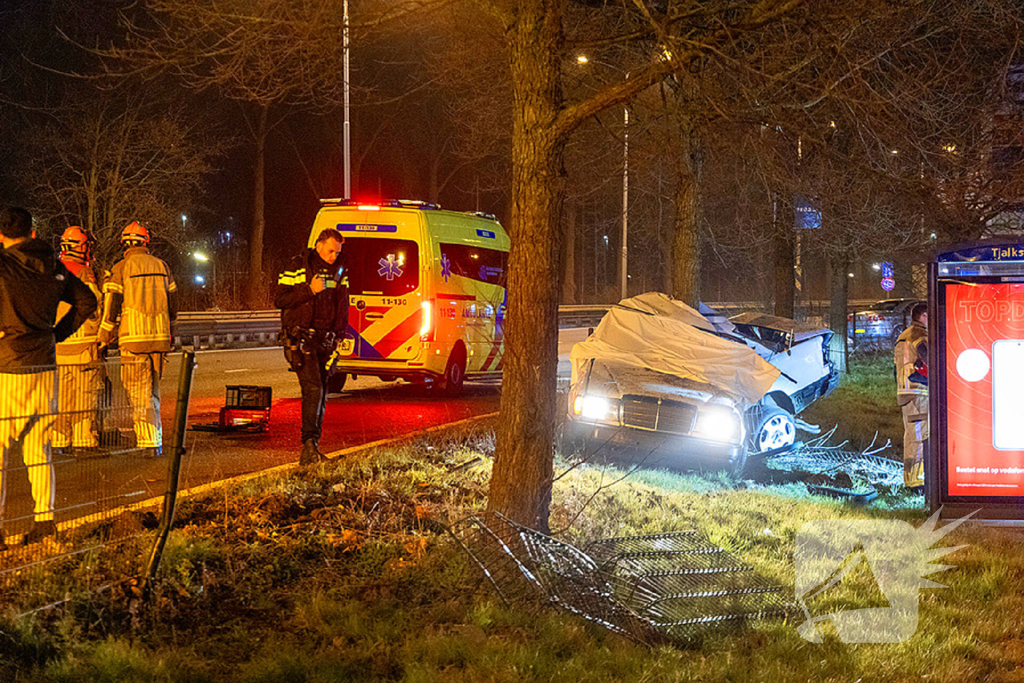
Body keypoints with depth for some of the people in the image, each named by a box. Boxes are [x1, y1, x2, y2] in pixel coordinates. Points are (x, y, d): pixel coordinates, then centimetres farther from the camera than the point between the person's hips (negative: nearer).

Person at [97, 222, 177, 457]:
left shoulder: (120, 269, -5)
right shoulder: (162, 267, 8)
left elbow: (111, 309, -6)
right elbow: (173, 305, 15)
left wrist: (103, 341, 5)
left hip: (133, 339, -4)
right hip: (160, 338, 4)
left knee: (139, 393, 0)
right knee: (153, 390, 16)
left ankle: (149, 443, -3)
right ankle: (155, 440, 17)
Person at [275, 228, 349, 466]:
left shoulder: (339, 271, 12)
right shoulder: (298, 266, -6)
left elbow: (342, 304, 20)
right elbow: (279, 299, -9)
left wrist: (340, 335, 11)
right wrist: (310, 290, -19)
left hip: (325, 339, 6)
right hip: (300, 337, -6)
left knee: (322, 392, 6)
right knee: (312, 388, -19)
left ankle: (312, 448, 13)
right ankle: (309, 444, -23)